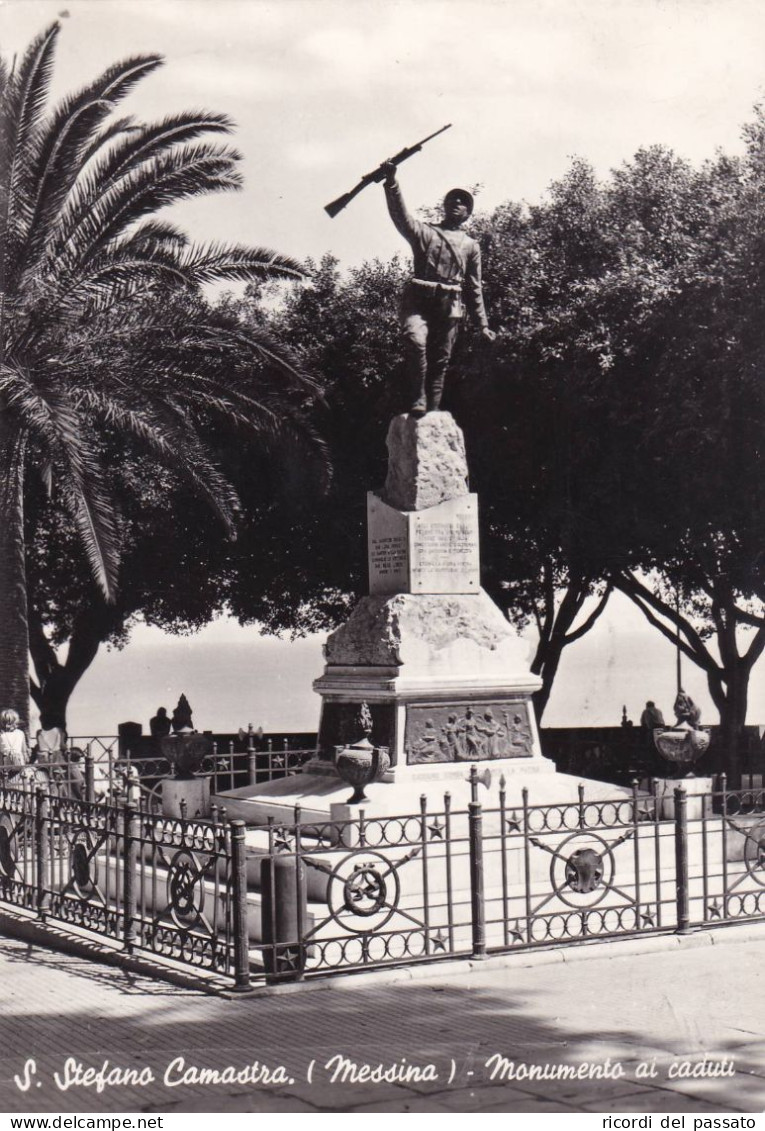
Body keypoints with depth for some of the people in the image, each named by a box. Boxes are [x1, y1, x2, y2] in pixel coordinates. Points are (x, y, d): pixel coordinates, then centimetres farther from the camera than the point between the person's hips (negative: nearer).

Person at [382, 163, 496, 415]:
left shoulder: (471, 246, 20)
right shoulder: (424, 232, 15)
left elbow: (474, 288, 20)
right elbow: (400, 215, -4)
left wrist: (482, 324, 15)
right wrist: (391, 183, -19)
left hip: (449, 306, 2)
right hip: (419, 300, -2)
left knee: (440, 361, 0)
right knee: (415, 340, -28)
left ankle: (432, 410, 3)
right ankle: (418, 397, -19)